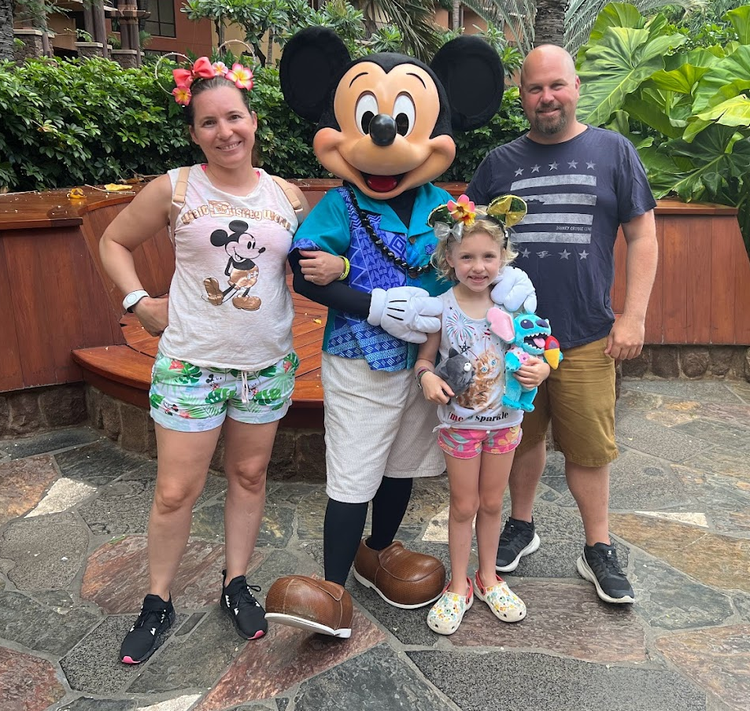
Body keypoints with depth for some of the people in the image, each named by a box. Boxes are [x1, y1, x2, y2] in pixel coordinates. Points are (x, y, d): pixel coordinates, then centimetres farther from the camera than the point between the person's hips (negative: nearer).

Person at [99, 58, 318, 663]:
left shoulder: (287, 197, 2)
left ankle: (236, 585, 33)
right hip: (191, 362, -2)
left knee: (250, 475, 14)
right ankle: (158, 602, 26)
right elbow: (114, 241, 8)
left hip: (268, 363, 3)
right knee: (176, 491, 3)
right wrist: (140, 301, -4)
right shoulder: (176, 189, -5)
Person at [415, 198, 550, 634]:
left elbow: (530, 353, 5)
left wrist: (541, 369, -16)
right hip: (459, 422, -2)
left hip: (504, 419, 2)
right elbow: (425, 357, -2)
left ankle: (488, 578, 37)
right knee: (464, 506, 10)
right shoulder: (440, 309, -11)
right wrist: (427, 376, -23)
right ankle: (459, 586, 29)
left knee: (492, 503, 16)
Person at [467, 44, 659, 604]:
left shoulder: (613, 151, 4)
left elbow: (642, 235, 3)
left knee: (589, 448, 6)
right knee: (523, 438, 15)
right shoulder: (500, 163, 8)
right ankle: (522, 527, 35)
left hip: (587, 337, -1)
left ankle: (599, 551, 24)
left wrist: (633, 316, -5)